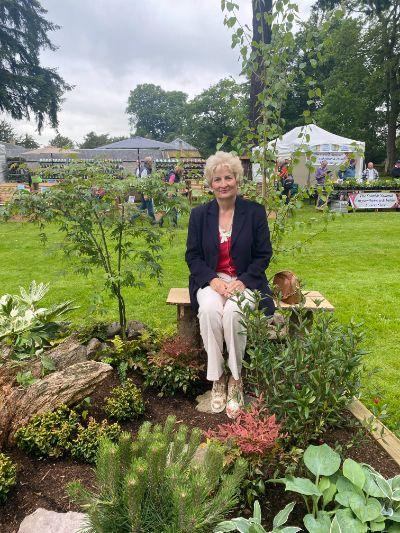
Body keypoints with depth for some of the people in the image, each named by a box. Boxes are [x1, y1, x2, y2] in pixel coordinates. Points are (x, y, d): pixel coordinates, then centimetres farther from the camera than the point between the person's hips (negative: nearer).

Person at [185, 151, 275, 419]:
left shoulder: (255, 211, 1)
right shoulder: (199, 214, 5)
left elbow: (264, 255, 1)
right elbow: (192, 255, 4)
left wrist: (242, 282, -14)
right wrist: (213, 280, -13)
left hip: (246, 280, -1)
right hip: (210, 280, 1)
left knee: (233, 312, -32)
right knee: (209, 309, -32)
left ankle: (236, 380, -10)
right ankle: (217, 379, -14)